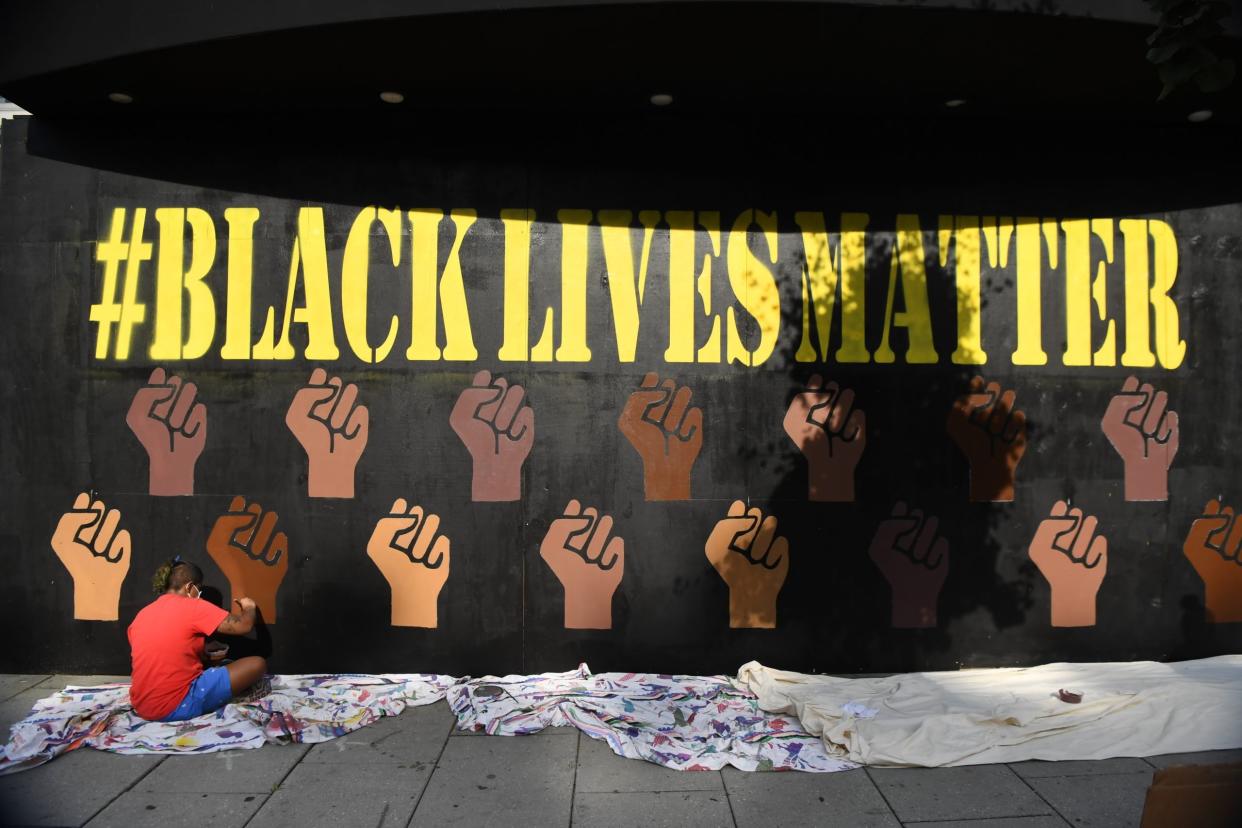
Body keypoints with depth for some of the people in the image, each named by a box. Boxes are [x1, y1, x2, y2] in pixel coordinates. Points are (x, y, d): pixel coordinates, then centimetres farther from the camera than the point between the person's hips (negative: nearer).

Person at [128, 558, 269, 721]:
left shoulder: (142, 614, 12)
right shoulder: (192, 607, -9)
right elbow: (244, 626, -8)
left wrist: (207, 657, 25)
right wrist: (249, 607, 13)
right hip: (178, 706, -8)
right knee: (257, 664, -3)